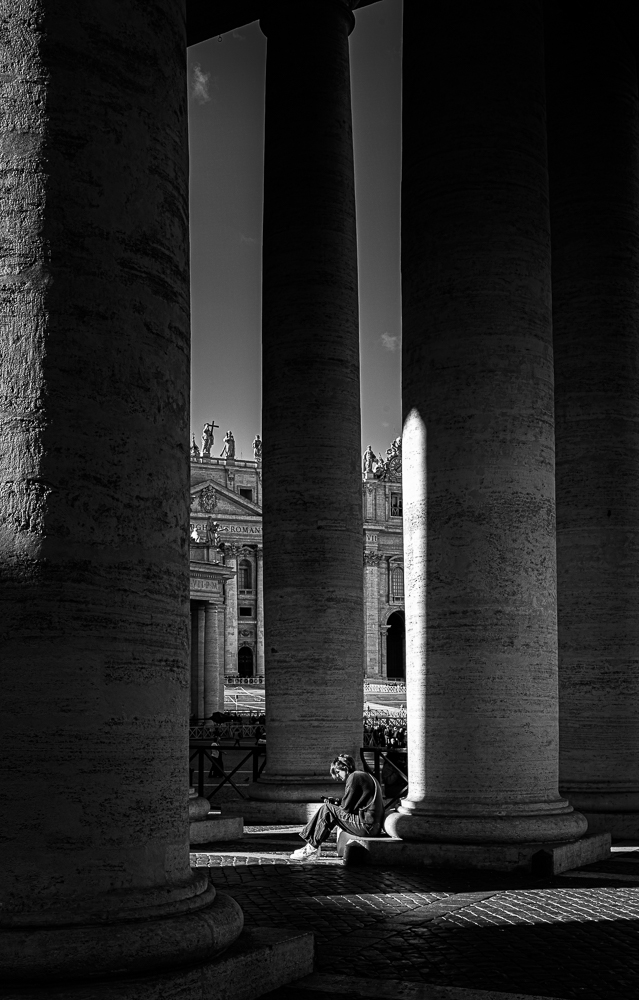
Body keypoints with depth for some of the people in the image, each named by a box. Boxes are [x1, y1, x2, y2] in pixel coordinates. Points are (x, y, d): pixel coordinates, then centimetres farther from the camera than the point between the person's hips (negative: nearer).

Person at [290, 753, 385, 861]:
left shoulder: (354, 777, -10)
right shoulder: (364, 775, 20)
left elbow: (346, 807, -10)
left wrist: (334, 804, 9)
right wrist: (337, 801, 11)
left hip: (366, 826, -10)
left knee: (327, 810, -4)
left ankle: (312, 847, 4)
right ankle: (312, 847, 13)